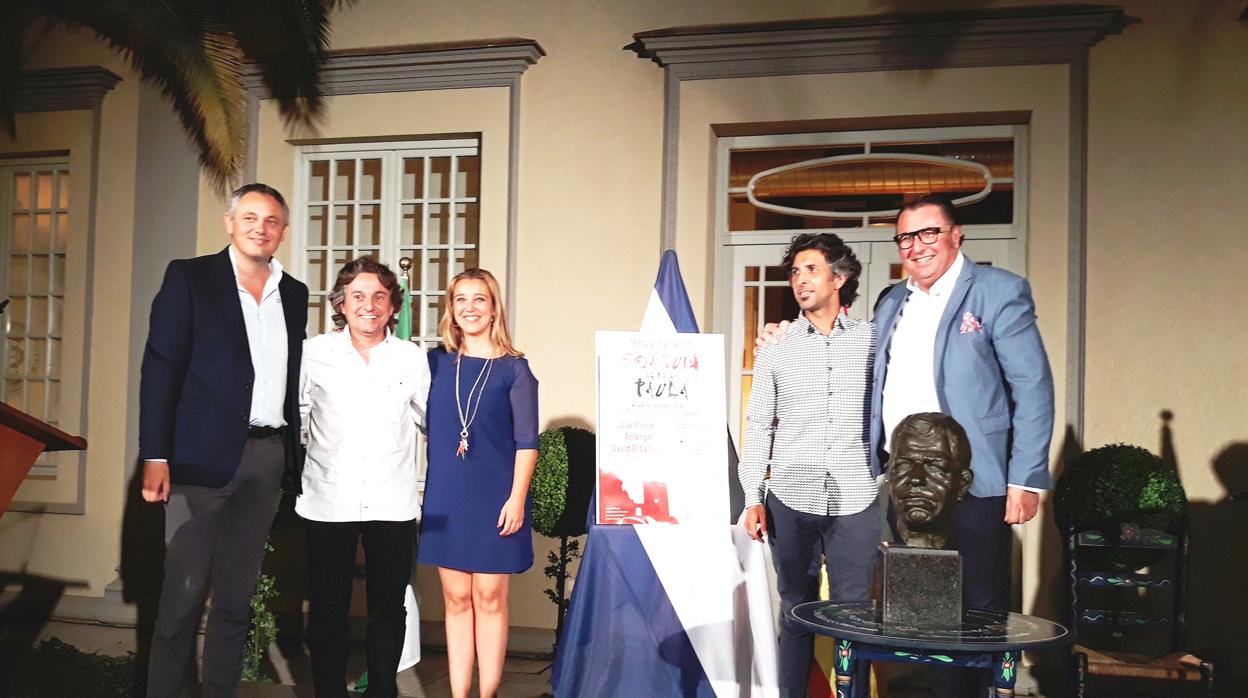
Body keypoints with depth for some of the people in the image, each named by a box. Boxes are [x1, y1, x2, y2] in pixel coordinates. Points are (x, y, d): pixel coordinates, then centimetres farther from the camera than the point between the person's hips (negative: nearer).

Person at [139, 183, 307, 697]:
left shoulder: (294, 294, 13)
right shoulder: (189, 277, 1)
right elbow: (161, 368, -4)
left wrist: (296, 459, 8)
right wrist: (155, 456, -12)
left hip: (268, 459, 4)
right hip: (204, 454, -4)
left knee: (237, 593, 9)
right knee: (185, 589, -1)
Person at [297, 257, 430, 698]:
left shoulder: (413, 359, 5)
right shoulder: (314, 354, 3)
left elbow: (430, 419, 17)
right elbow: (290, 413, 12)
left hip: (392, 504, 1)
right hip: (329, 501, -1)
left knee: (388, 608, 9)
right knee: (328, 608, 7)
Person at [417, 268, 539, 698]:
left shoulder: (513, 369, -1)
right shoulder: (435, 363, 7)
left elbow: (526, 441, -4)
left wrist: (516, 498, -10)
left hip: (495, 497, -3)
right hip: (446, 498, 3)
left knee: (489, 598, 3)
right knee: (456, 598, 8)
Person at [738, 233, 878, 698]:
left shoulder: (872, 341, 4)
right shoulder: (776, 347, 7)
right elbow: (758, 426, 7)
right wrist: (753, 498, 0)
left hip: (857, 502, -1)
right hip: (791, 501, 1)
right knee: (795, 611, 9)